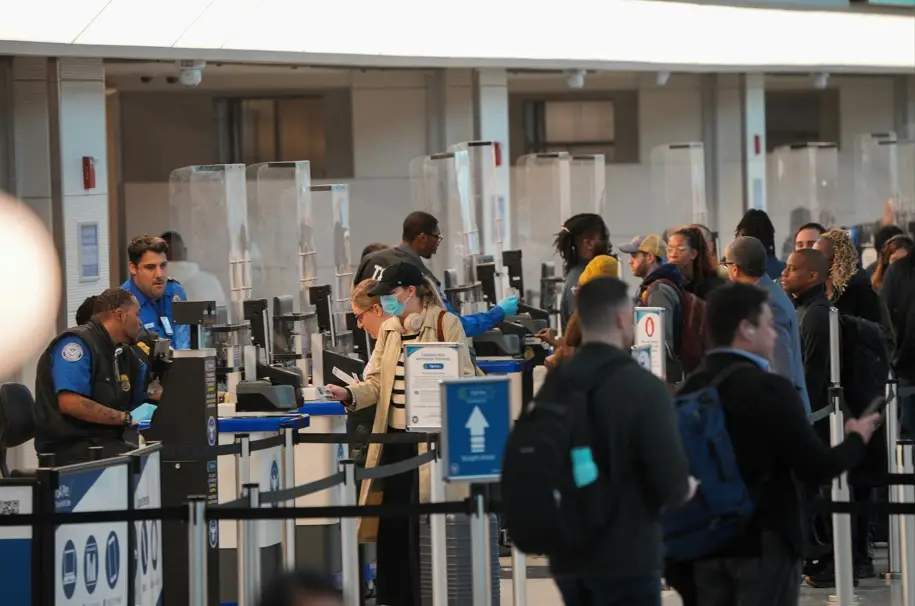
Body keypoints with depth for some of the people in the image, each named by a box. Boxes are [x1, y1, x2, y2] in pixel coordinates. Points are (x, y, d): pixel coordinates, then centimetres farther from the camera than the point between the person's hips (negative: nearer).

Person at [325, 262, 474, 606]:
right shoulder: (389, 329, 14)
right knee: (392, 520, 7)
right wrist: (348, 395, -8)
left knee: (424, 522, -4)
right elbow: (376, 383, 11)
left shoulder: (446, 324, -5)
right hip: (394, 436, 6)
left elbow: (463, 379, -7)